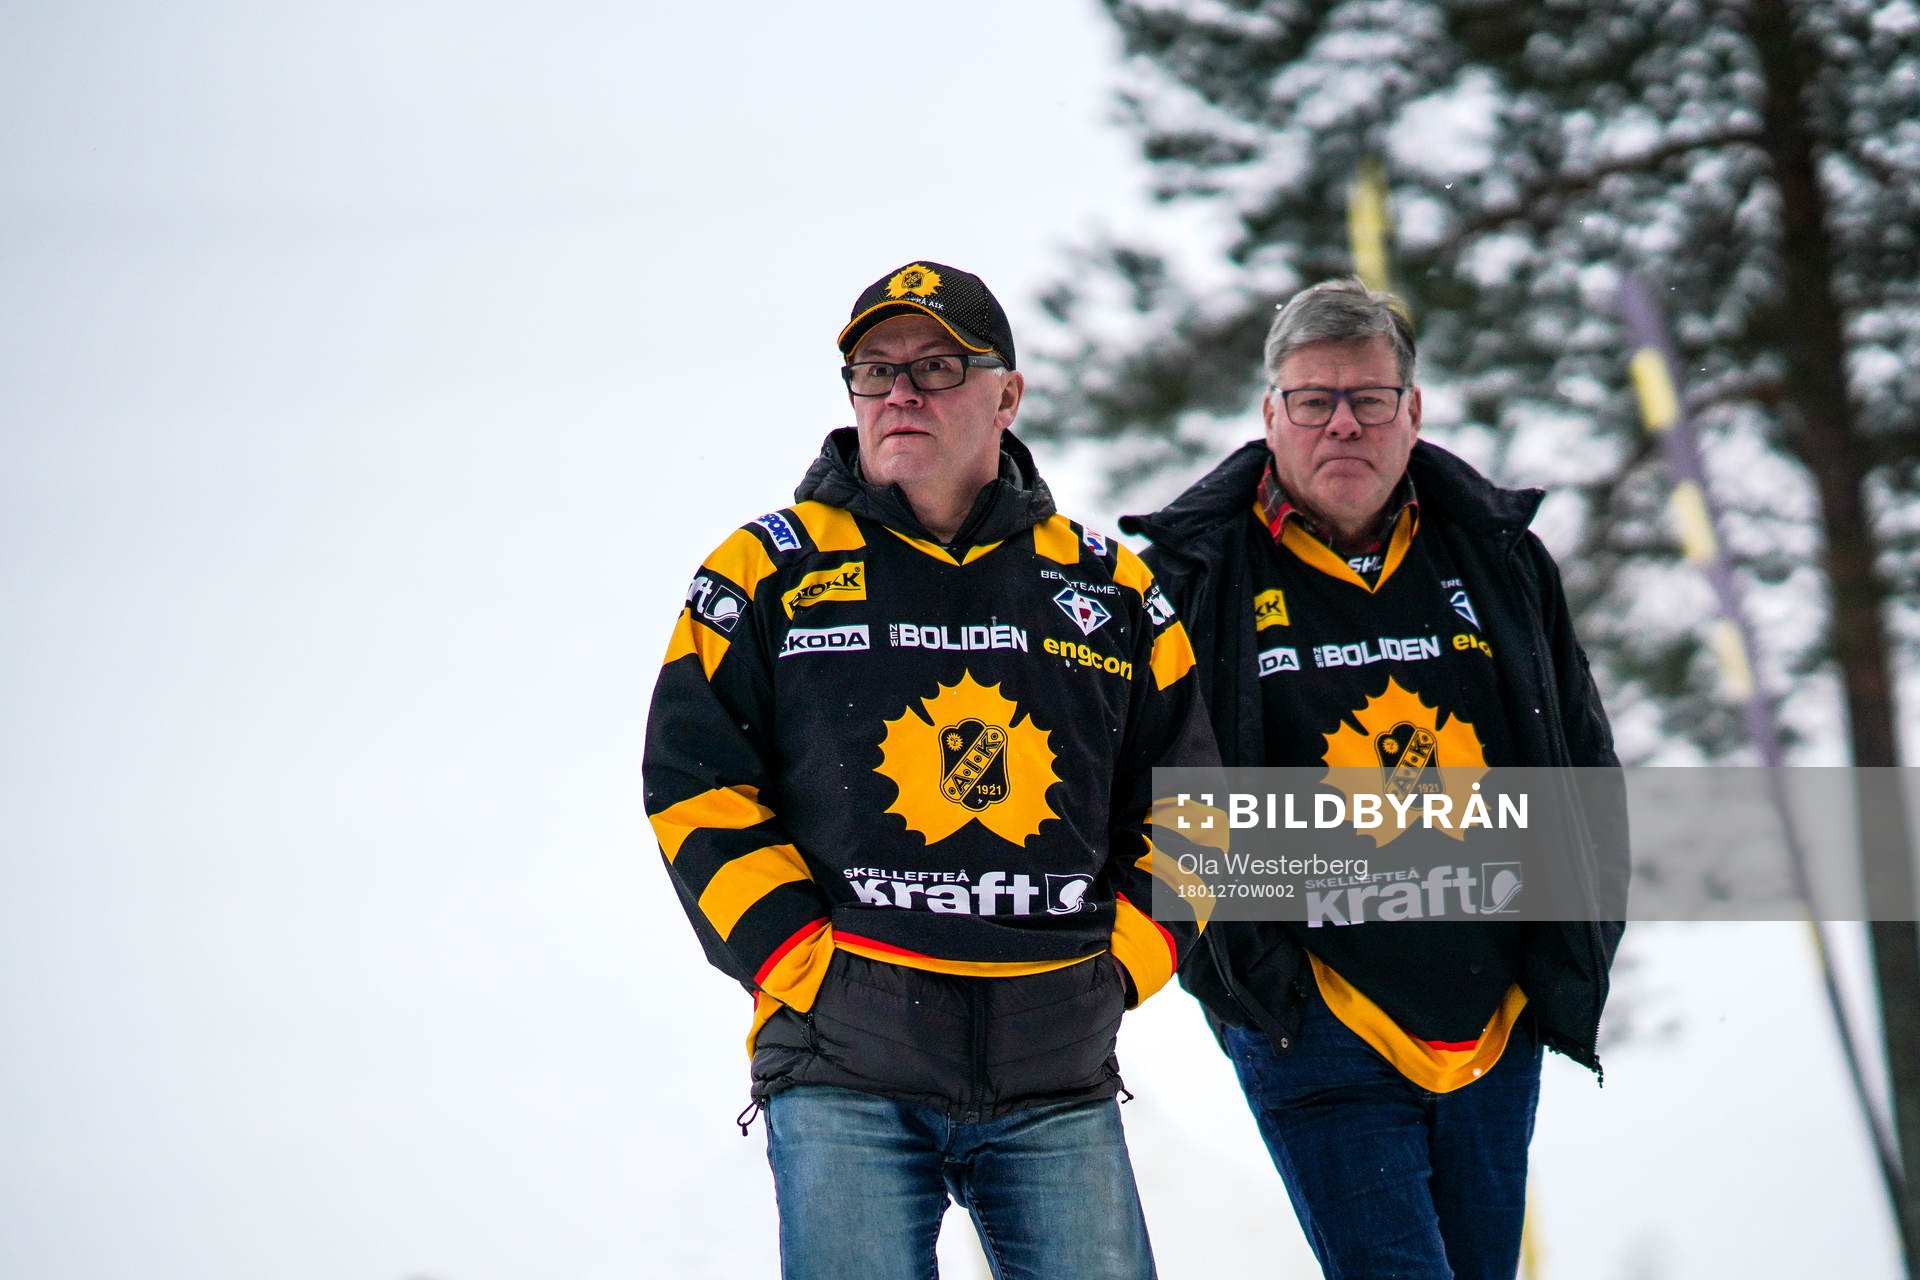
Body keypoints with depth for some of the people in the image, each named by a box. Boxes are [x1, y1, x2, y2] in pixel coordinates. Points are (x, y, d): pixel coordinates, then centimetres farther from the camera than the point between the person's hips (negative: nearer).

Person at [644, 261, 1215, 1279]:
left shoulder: (1109, 591, 13)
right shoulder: (770, 574, 6)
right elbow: (697, 786, 2)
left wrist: (1123, 961, 2)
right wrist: (800, 964, -7)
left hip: (1058, 1088, 2)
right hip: (843, 1076, -2)